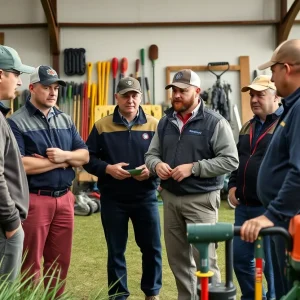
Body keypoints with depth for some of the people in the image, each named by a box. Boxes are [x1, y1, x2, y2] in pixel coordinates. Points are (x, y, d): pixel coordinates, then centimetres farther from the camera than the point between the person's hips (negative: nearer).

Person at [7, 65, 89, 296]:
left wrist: (64, 155, -14)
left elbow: (84, 156, 9)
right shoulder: (16, 122, -8)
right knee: (31, 264, 6)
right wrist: (60, 162, -11)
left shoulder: (65, 120, 11)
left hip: (64, 199, 6)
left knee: (60, 261, 14)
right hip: (34, 200, -5)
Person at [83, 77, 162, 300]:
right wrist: (108, 168, -17)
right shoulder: (102, 126, 2)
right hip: (112, 199, 0)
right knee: (116, 250, 10)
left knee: (152, 248, 9)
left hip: (145, 197, 1)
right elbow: (88, 158, 0)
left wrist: (152, 169, -18)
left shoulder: (154, 125, 2)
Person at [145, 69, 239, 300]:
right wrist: (157, 164, -8)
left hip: (201, 200, -6)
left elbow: (230, 160, -12)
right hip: (170, 198, 6)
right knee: (177, 257, 14)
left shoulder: (214, 122, -8)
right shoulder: (165, 122, 11)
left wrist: (193, 168, -19)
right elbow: (151, 154, 16)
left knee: (204, 257, -4)